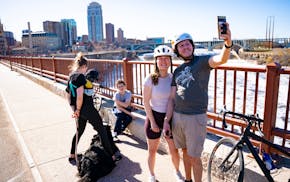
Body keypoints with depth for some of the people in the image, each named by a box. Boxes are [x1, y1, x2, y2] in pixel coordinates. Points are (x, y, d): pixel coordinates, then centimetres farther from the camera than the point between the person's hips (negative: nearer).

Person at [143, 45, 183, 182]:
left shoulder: (173, 78, -3)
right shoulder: (150, 79, -11)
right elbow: (146, 102, -9)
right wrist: (152, 122, -11)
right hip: (154, 116, -2)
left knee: (174, 150, 9)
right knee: (152, 150, 13)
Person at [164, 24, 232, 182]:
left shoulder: (202, 61, -4)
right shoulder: (177, 71, 10)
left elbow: (221, 59, -26)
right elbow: (172, 98, 9)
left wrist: (228, 43, -47)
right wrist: (167, 120, 5)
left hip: (196, 117, -5)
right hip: (177, 116, 5)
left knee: (194, 157, 4)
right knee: (185, 151, 20)